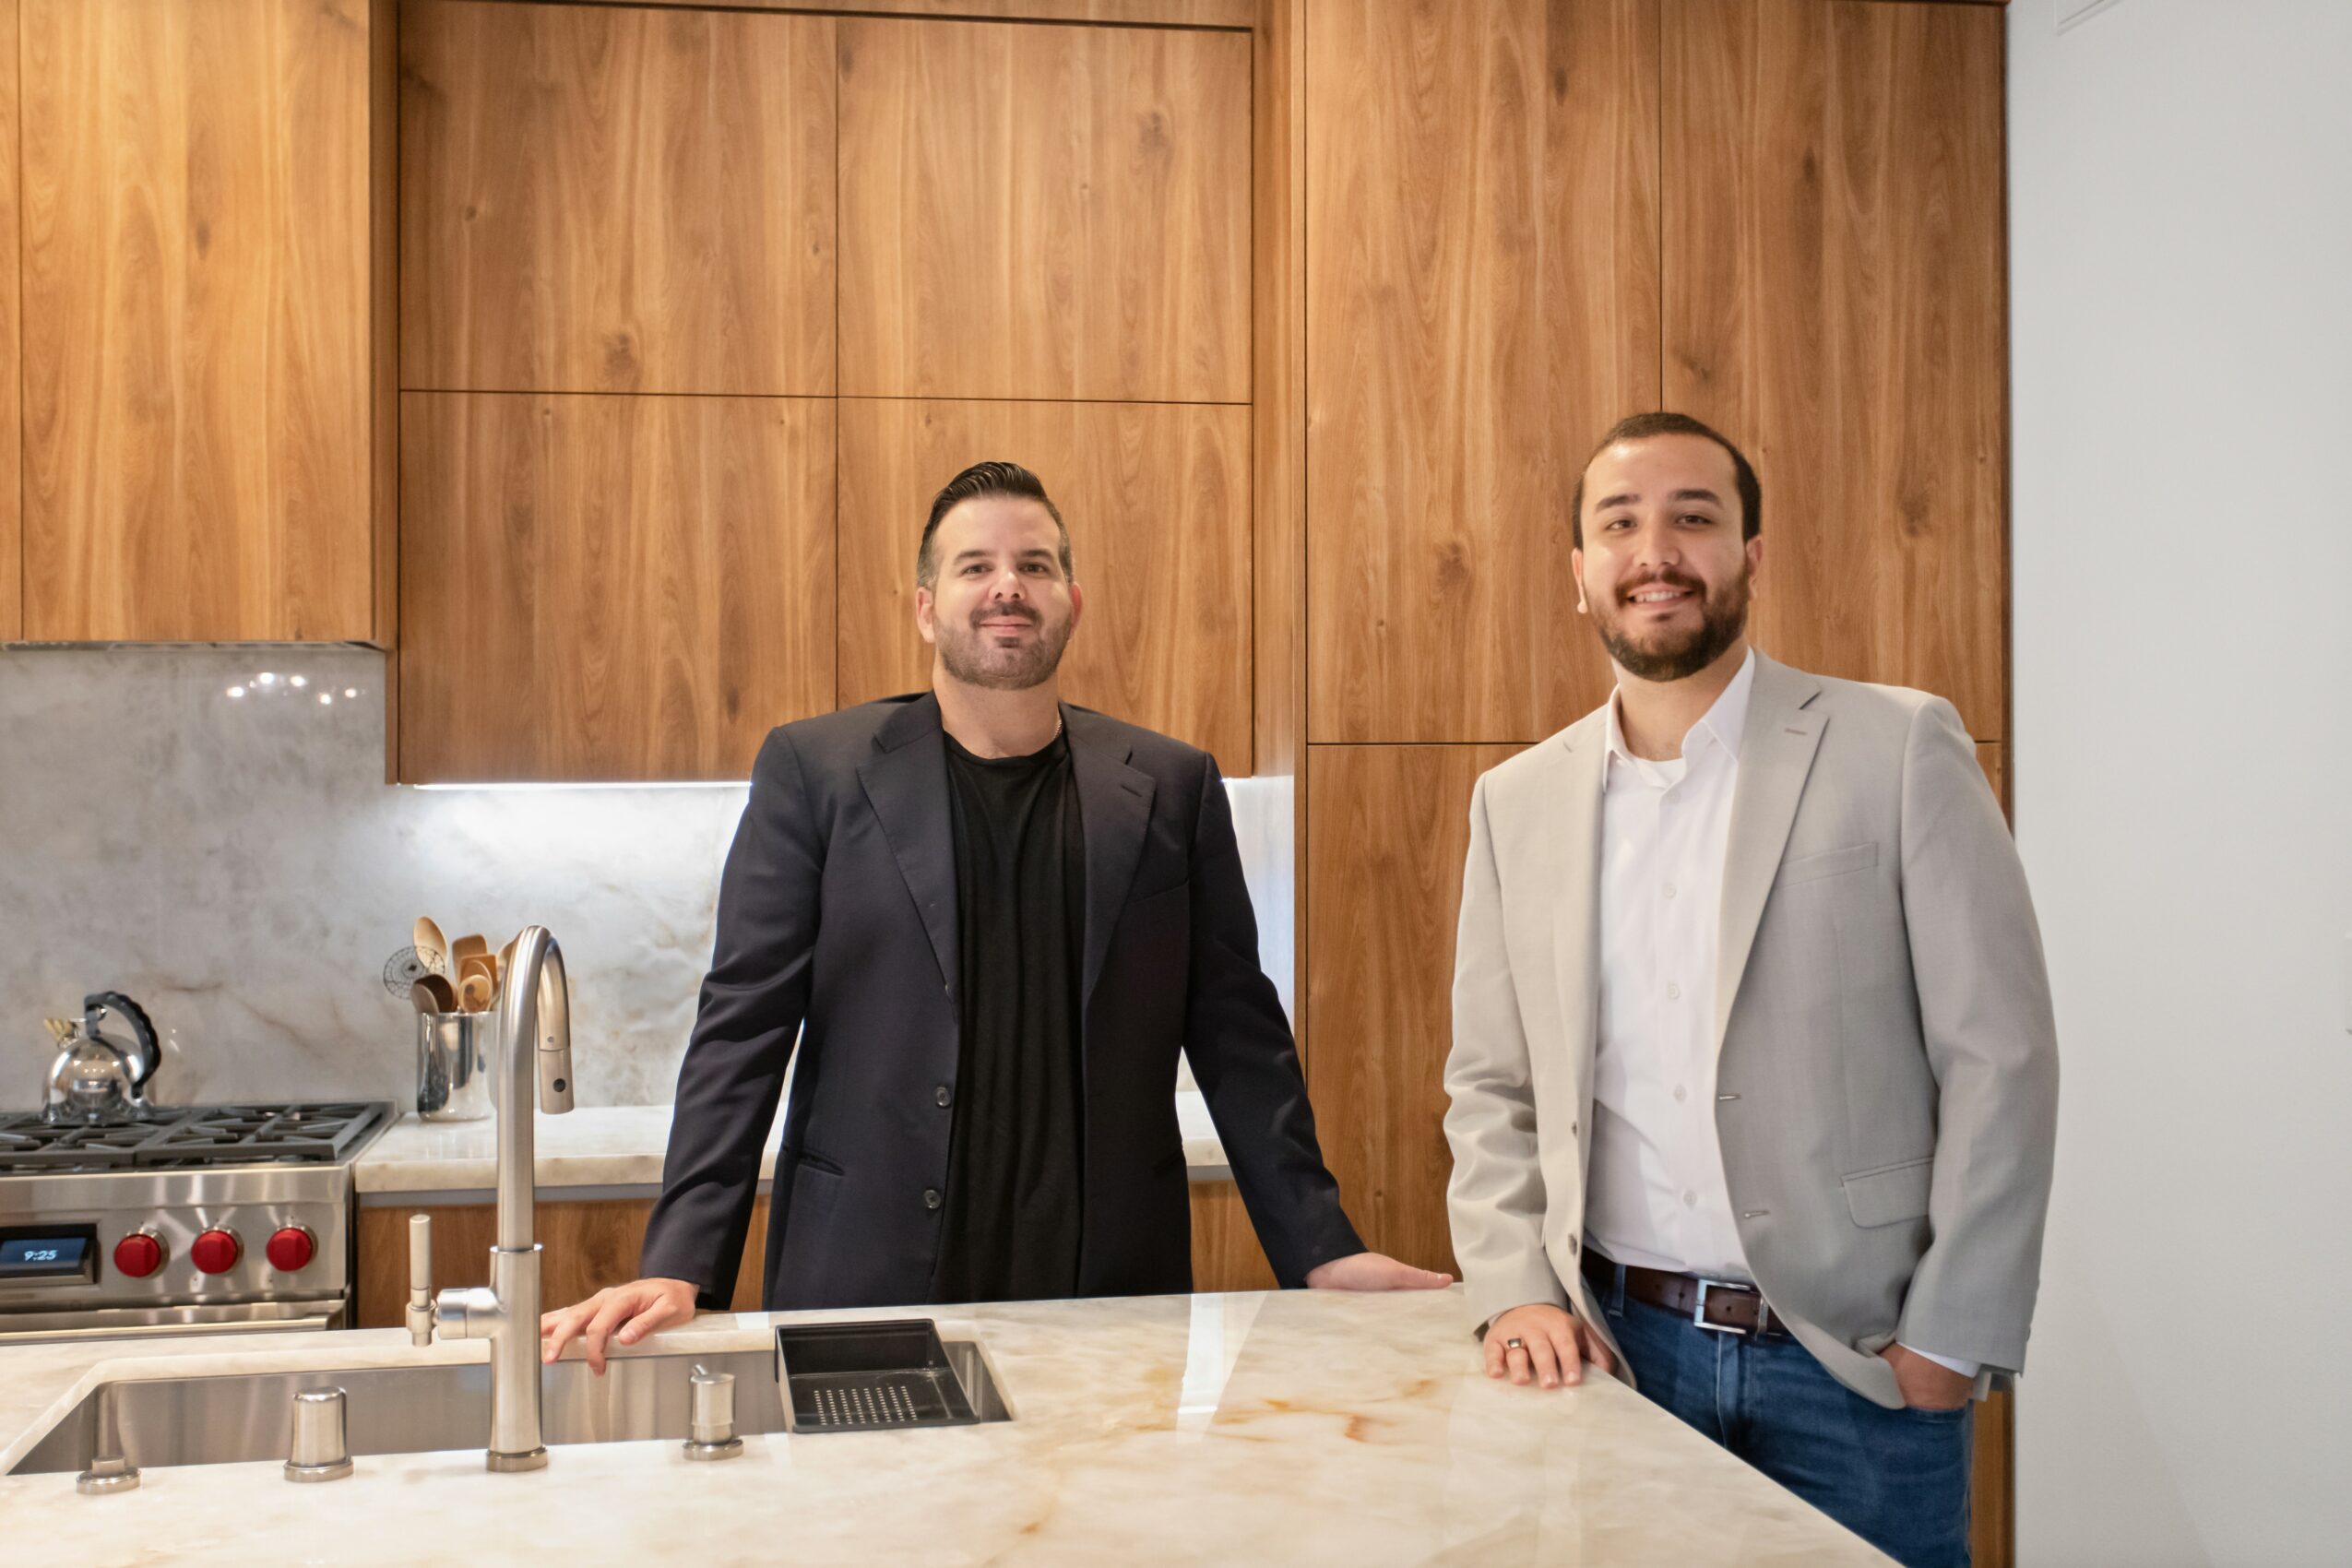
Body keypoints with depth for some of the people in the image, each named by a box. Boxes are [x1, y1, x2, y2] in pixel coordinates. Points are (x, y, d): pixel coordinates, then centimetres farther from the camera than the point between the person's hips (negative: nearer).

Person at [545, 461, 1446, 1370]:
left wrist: (1320, 1251, 2)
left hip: (1109, 1302, 2)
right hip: (865, 1294, -1)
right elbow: (743, 1026, -2)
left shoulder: (1171, 789, 5)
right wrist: (680, 1265, -10)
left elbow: (1237, 1035, 7)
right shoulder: (814, 772, 1)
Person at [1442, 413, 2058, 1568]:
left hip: (1855, 1364, -2)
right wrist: (1515, 1290, -4)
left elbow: (1999, 1058, -6)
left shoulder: (1899, 751, -5)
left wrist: (1951, 1341, -9)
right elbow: (1491, 1085, 9)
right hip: (1617, 1347, 3)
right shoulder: (1518, 801, 5)